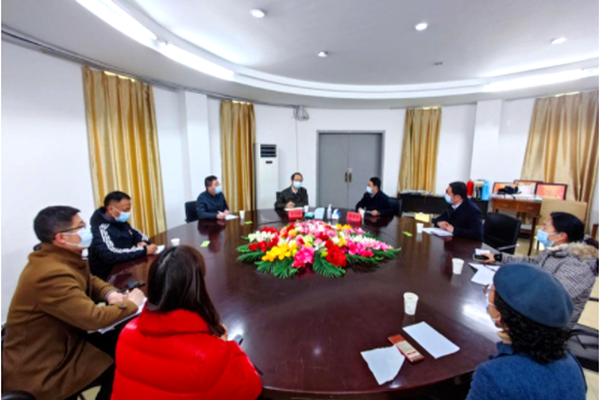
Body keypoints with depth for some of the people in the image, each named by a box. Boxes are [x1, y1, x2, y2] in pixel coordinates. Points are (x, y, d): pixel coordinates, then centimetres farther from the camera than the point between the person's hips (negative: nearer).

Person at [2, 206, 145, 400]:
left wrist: (110, 293, -7)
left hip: (56, 343, 9)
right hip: (38, 369, -9)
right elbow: (93, 318, -32)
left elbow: (89, 280, 14)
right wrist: (131, 303, -16)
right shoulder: (51, 274, -31)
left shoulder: (61, 258, -1)